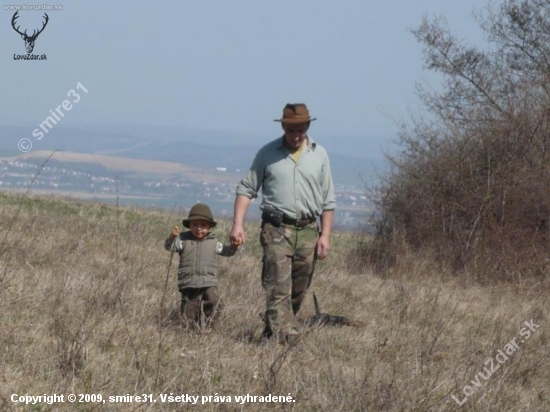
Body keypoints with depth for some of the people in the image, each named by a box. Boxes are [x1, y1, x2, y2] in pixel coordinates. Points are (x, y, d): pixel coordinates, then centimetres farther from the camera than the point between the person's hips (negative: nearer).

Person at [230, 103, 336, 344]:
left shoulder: (319, 155, 9)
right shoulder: (268, 154, 3)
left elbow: (328, 200, 11)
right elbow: (246, 189, 6)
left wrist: (325, 235, 3)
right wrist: (238, 224, -6)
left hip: (308, 231, 3)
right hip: (277, 229, -3)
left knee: (298, 292, 7)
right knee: (278, 288, -15)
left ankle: (272, 332, 20)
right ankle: (286, 338, -22)